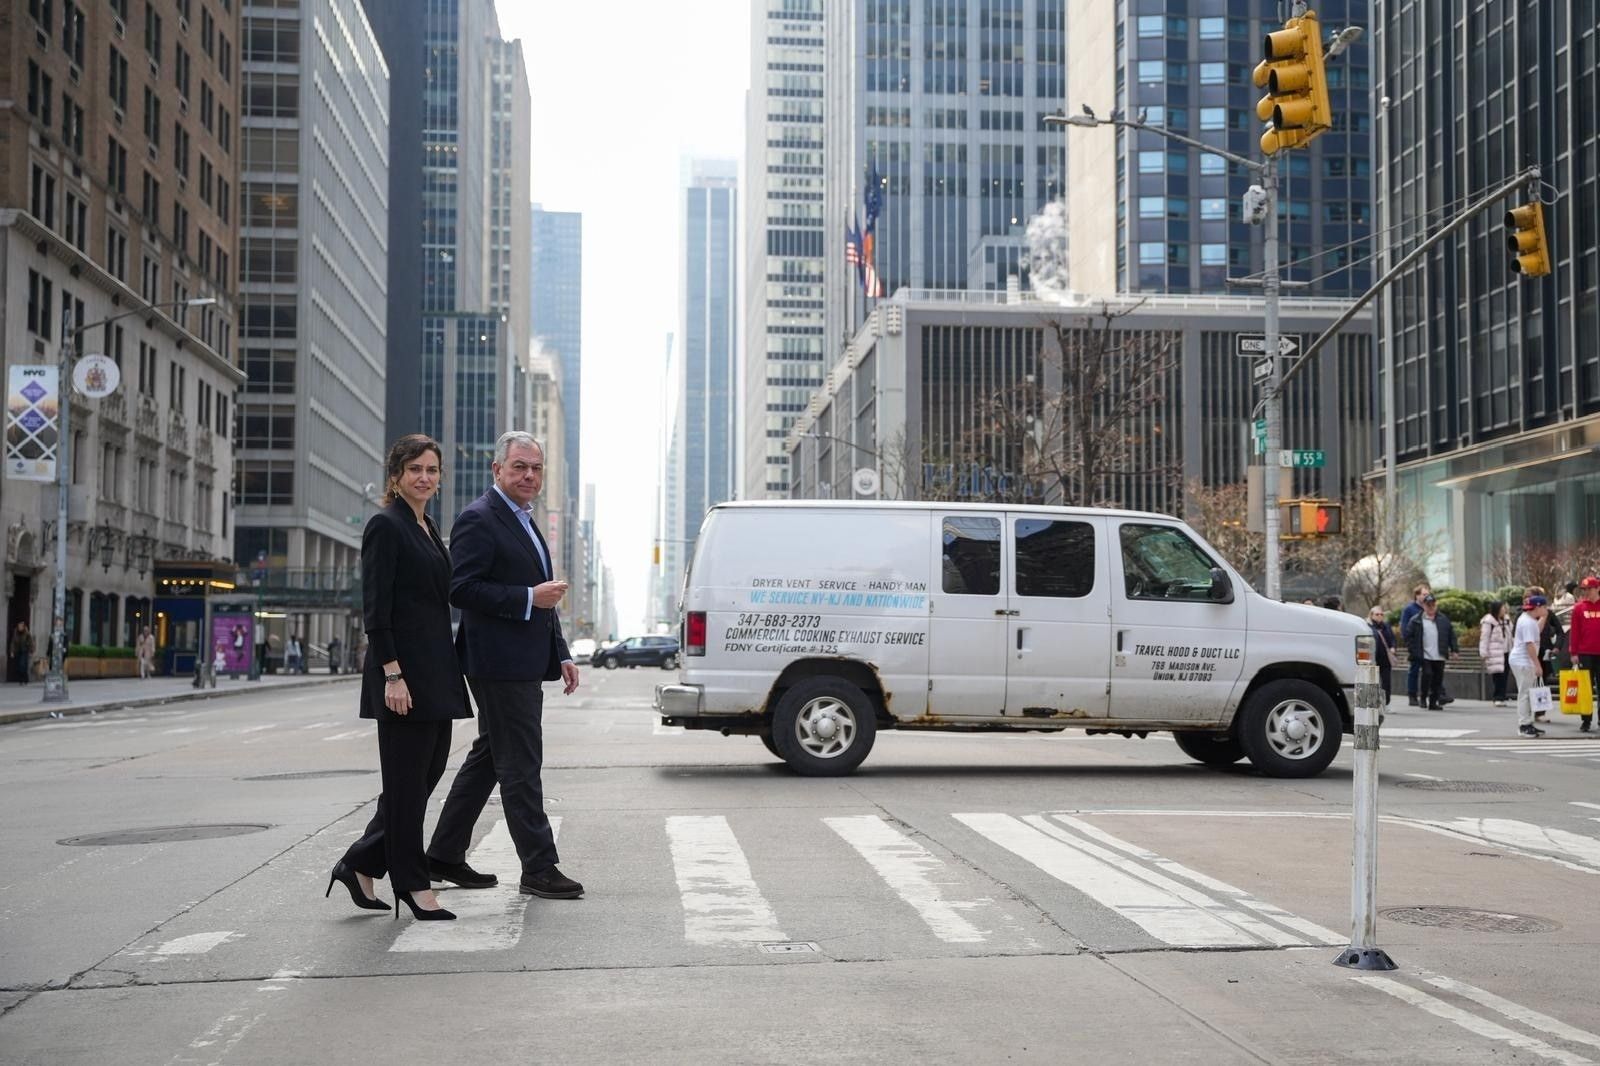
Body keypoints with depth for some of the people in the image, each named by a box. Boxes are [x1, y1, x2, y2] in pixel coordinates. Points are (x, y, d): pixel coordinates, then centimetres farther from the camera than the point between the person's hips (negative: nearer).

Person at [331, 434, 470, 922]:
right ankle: (412, 884, 10)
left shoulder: (428, 529, 17)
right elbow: (375, 608, -15)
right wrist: (392, 674, -20)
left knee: (429, 771, 11)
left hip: (436, 672, 9)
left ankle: (360, 864, 20)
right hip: (404, 670, -9)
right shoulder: (385, 526, -9)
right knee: (406, 780, 0)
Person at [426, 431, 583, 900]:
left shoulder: (524, 521, 20)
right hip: (500, 664, -10)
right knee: (520, 765, -5)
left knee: (488, 758, 15)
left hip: (524, 664, 10)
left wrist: (561, 654, 19)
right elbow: (462, 589, -19)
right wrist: (529, 598, -22)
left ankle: (445, 856, 24)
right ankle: (538, 868, 1)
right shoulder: (479, 519, -11)